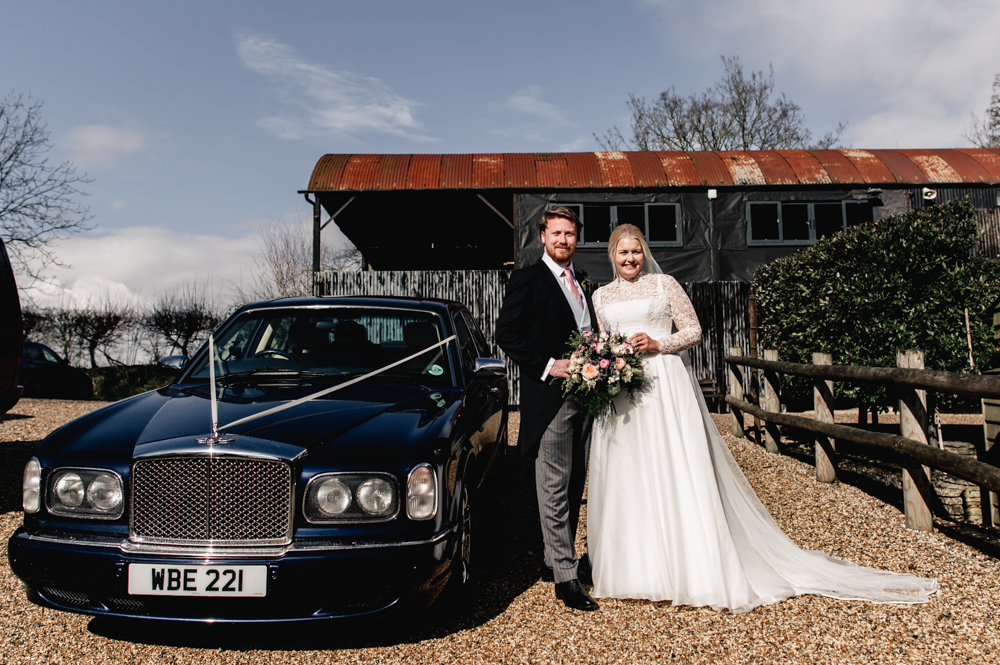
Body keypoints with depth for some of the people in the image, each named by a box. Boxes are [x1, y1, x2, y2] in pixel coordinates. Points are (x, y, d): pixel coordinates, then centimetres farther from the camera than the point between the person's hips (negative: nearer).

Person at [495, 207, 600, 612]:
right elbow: (506, 334, -10)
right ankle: (565, 577, 5)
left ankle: (557, 559, 28)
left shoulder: (582, 281, 17)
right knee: (554, 487, -2)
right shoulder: (527, 279, -4)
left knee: (574, 485, 14)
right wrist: (547, 365, -16)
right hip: (549, 396, -7)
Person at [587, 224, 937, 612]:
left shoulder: (664, 285, 3)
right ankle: (633, 569, 17)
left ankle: (701, 572, 5)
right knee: (626, 477, 5)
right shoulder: (601, 296, 14)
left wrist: (658, 344, -12)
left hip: (666, 387, -4)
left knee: (679, 471, -4)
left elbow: (694, 331, 2)